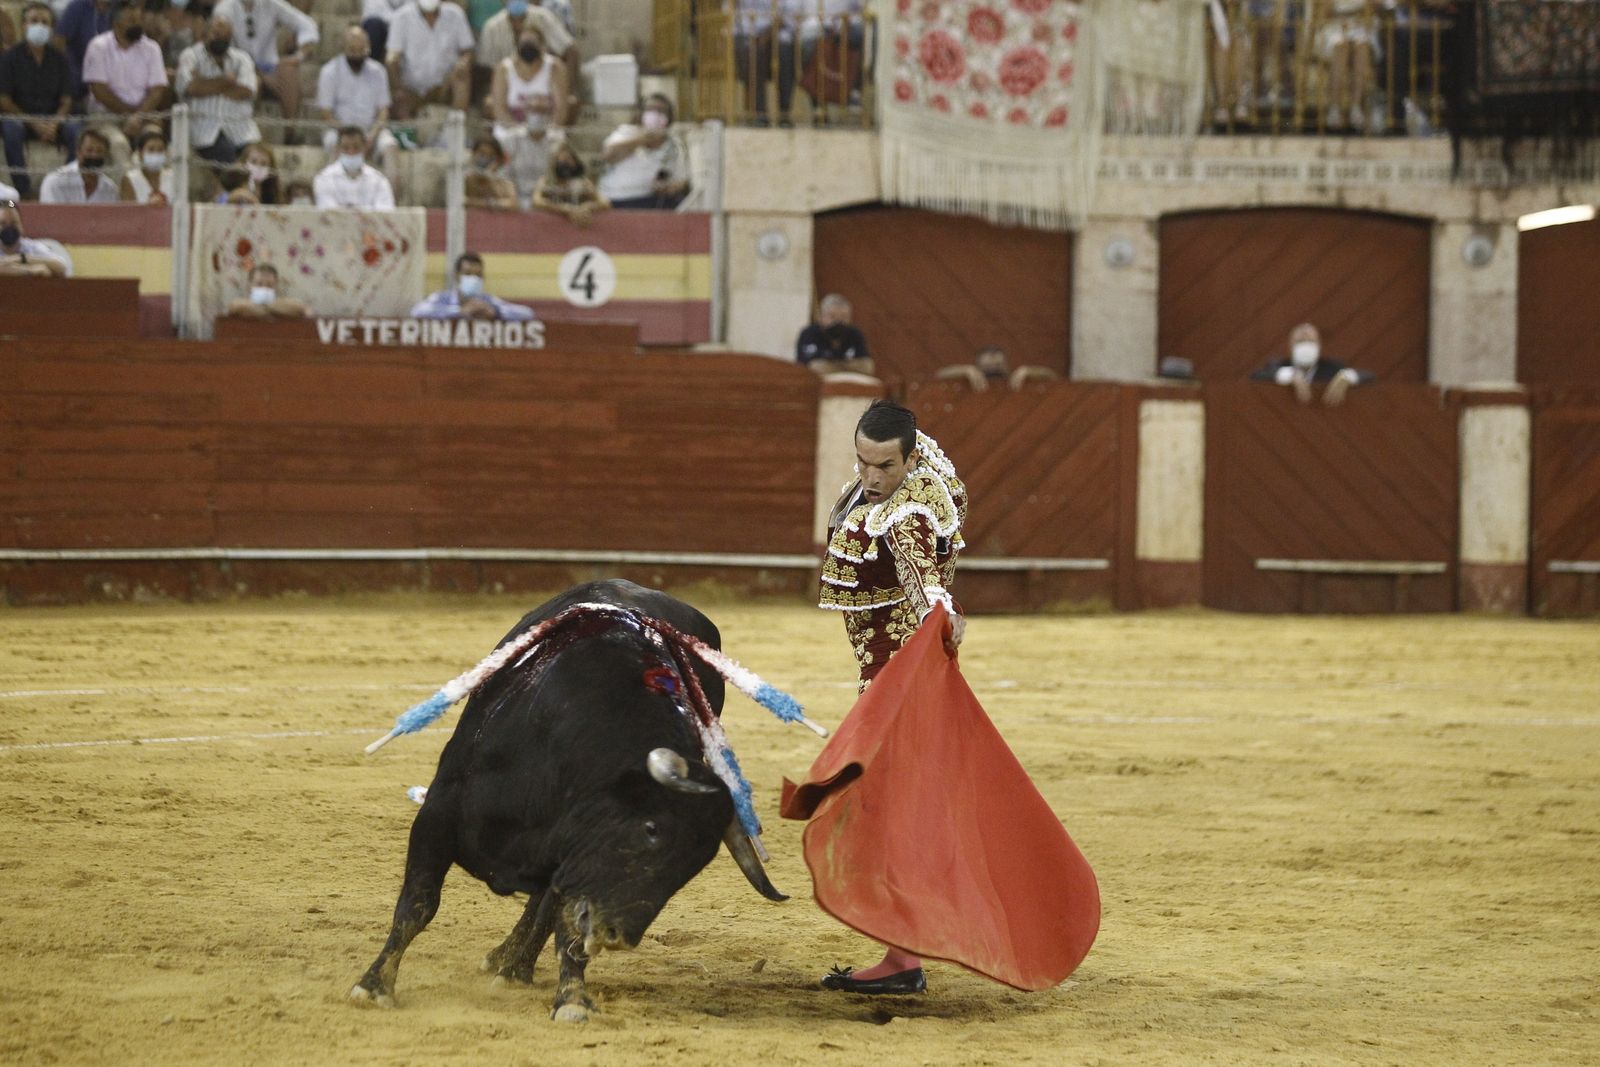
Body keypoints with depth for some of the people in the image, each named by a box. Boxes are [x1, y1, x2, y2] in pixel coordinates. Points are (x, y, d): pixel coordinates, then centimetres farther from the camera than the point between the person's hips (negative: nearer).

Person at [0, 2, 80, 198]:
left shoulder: (59, 58, 8)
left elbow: (66, 101, 6)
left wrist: (53, 123, -16)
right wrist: (34, 124, -15)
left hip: (53, 118, 2)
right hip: (19, 117, -2)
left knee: (76, 131, -29)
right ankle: (24, 191, -33)